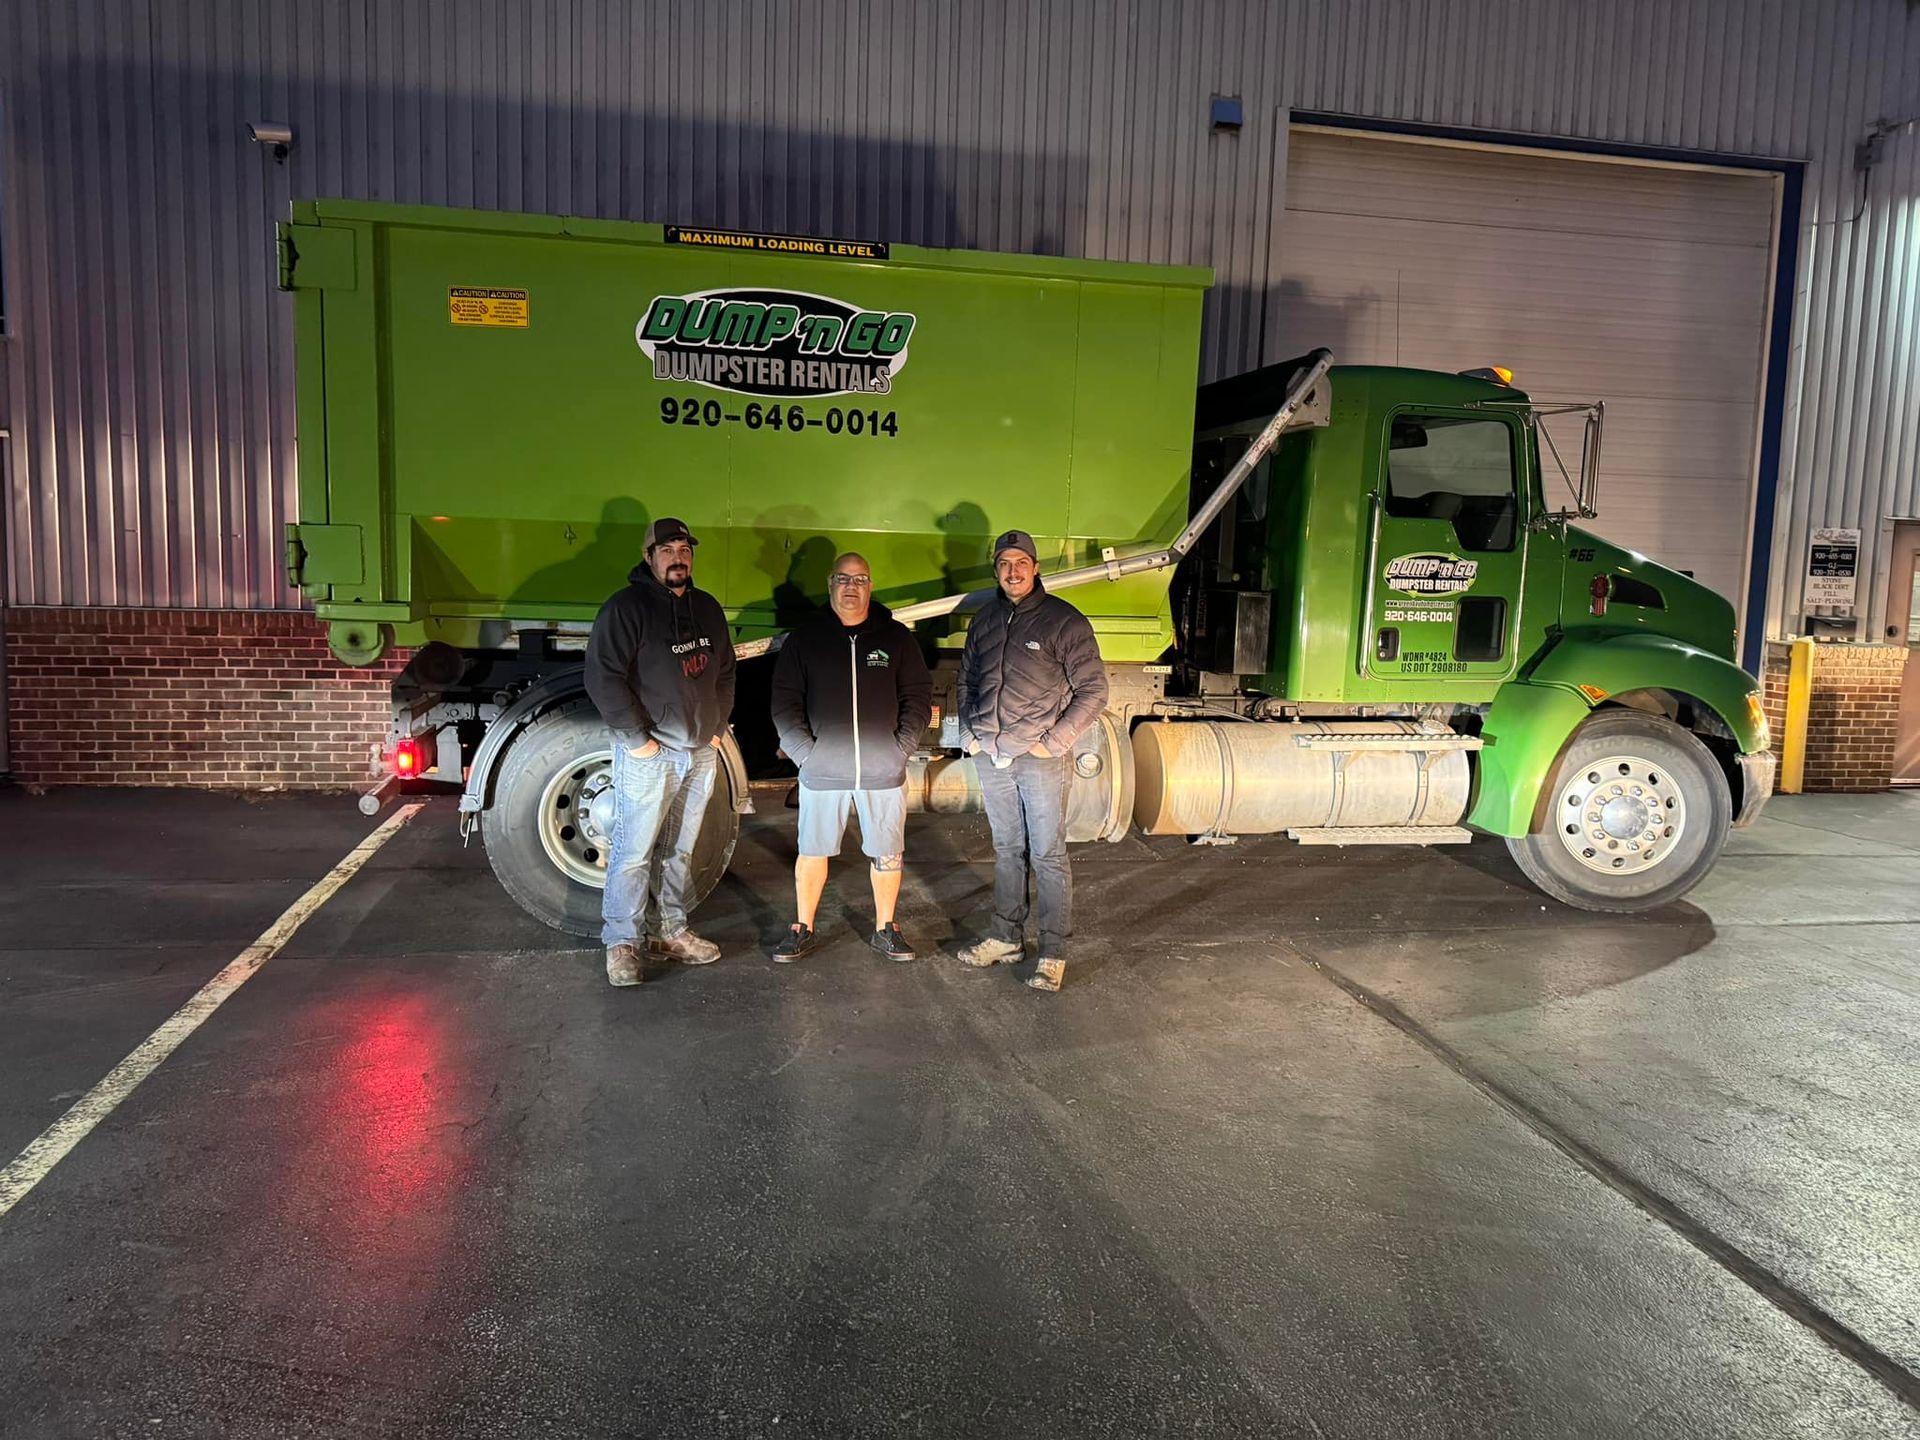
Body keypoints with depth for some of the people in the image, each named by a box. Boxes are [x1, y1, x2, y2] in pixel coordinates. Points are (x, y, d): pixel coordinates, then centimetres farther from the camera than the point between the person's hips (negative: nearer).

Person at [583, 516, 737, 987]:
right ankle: (621, 945, 6)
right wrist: (636, 738, -15)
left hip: (701, 752, 6)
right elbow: (603, 678, -14)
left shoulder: (708, 609, 13)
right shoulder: (626, 608, -9)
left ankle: (671, 932, 25)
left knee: (679, 851, 14)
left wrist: (717, 728, 10)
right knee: (634, 851, -3)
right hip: (649, 753, -6)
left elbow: (724, 673, 20)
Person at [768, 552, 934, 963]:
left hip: (884, 772, 1)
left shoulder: (896, 637, 5)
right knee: (813, 851, 9)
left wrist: (902, 747, -3)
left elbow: (918, 696, 6)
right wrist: (804, 752, -8)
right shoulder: (804, 640, 3)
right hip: (822, 771, -1)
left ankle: (885, 928, 26)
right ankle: (803, 929, 25)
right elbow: (784, 703, 1)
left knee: (888, 854, 9)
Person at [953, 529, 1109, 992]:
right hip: (990, 756, 5)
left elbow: (1093, 690, -6)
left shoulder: (1064, 621, -6)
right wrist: (968, 733, 10)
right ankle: (1007, 936, 27)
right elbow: (966, 681, 22)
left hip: (1041, 759, -5)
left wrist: (1054, 742, -11)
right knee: (1007, 850, 15)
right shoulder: (985, 620, 11)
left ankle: (1054, 952, 7)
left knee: (1048, 856, -1)